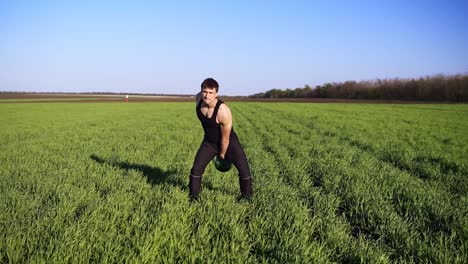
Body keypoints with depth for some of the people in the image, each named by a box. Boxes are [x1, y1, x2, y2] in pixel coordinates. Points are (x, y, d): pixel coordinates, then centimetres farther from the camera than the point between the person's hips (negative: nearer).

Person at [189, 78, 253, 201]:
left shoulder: (223, 112, -35)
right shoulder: (198, 98, -19)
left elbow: (225, 138, -22)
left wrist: (222, 154, -9)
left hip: (229, 142, -4)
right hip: (209, 142, 5)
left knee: (244, 170, -7)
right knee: (196, 169, -3)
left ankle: (247, 197, 18)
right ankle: (193, 197, 15)